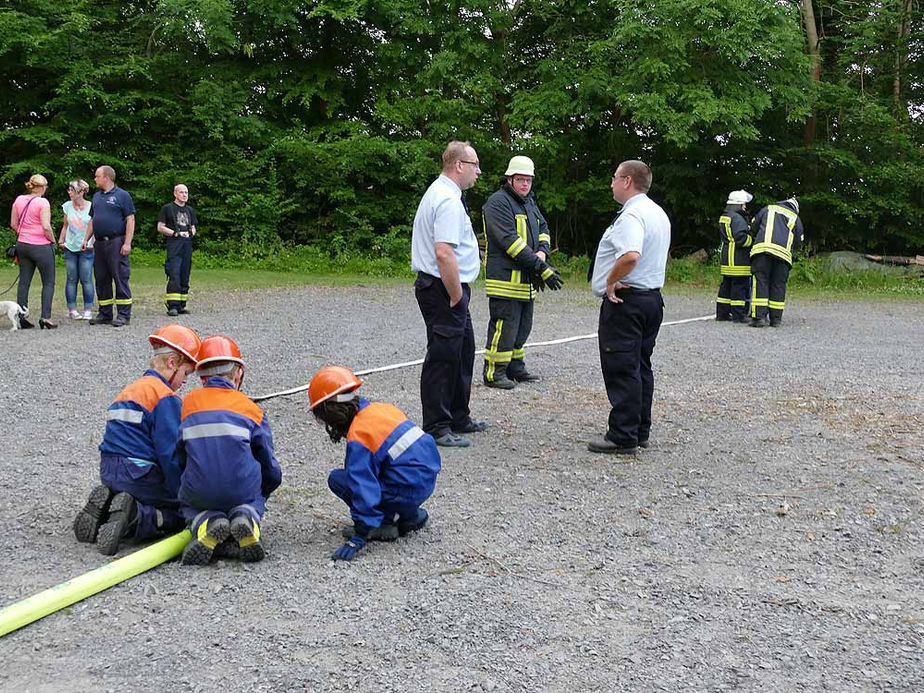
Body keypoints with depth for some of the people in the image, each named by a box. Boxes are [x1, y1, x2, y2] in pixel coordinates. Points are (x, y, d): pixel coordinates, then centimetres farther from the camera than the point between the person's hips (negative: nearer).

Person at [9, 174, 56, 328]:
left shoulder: (19, 200, 5)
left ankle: (22, 317, 9)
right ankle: (45, 317, -5)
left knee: (24, 282, 9)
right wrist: (52, 240, -4)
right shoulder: (42, 202, -14)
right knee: (48, 282, 3)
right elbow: (46, 227, -19)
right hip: (41, 246, -6)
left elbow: (13, 224, 9)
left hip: (22, 245, 6)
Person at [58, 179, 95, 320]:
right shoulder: (67, 206, 6)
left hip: (86, 249, -3)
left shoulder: (91, 207, -5)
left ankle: (88, 310, 3)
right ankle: (72, 309, 8)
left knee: (86, 279, -5)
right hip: (70, 248, 3)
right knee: (71, 279, 4)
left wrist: (94, 242, -12)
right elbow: (65, 226, 16)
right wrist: (60, 241, 7)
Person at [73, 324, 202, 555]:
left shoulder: (130, 391, 20)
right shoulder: (166, 397, -10)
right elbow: (171, 454, -16)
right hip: (140, 475, -9)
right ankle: (134, 517, -20)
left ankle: (108, 506, 1)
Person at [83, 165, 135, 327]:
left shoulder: (122, 195, -3)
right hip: (100, 244, 7)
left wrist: (127, 243, -15)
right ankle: (105, 314, 17)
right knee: (101, 280, 9)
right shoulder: (96, 196, 18)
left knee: (120, 278, -7)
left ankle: (124, 315, -3)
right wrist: (86, 239, 15)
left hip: (116, 242, -7)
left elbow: (130, 220, -8)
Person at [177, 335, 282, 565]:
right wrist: (259, 494, 29)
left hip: (199, 493, 1)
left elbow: (180, 460, 14)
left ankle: (206, 523, -2)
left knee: (189, 505, 34)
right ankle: (247, 517, -3)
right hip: (242, 491, 0)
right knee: (255, 498, 33)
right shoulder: (251, 409, 4)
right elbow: (271, 471, 9)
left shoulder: (188, 404, 7)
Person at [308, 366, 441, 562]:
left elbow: (364, 488, -22)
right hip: (428, 479, 9)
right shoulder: (380, 408, 7)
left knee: (337, 479, -1)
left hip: (408, 492, -9)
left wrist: (358, 538, -19)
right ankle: (411, 515, 19)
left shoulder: (358, 438, -17)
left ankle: (385, 525, -4)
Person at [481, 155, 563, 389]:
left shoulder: (529, 202, 17)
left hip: (526, 280, 9)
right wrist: (542, 269, -23)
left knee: (522, 326, 17)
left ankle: (515, 368, 28)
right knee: (504, 326, -7)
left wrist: (542, 252, -6)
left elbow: (543, 229, 20)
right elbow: (510, 241, -22)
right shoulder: (498, 203, -13)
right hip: (505, 278, -9)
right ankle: (493, 373, 0)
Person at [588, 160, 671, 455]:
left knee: (621, 369, -7)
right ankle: (640, 431, 19)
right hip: (653, 296, 10)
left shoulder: (631, 215, -17)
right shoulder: (659, 213, 16)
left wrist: (610, 283, -20)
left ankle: (623, 437, -6)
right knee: (640, 367, 14)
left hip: (625, 301, -10)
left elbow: (631, 255, -35)